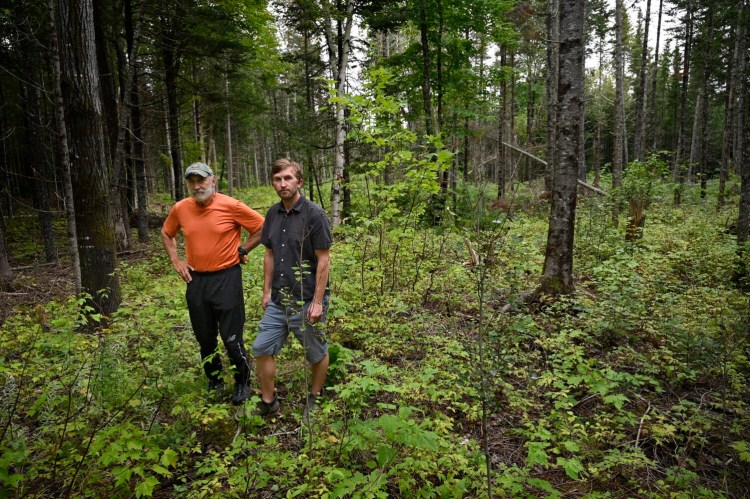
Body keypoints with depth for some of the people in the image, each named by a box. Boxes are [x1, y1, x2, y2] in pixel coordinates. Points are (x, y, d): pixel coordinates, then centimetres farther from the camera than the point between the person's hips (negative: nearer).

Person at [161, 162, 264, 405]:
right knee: (205, 339, 16)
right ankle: (214, 382, 37)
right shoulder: (180, 209, 1)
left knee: (232, 338, 0)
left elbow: (263, 228, -4)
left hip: (227, 278, -4)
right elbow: (166, 234, 20)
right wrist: (176, 260, 8)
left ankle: (243, 383, 22)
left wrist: (241, 251, -4)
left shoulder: (231, 206, -12)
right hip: (195, 280, 4)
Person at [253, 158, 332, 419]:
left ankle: (315, 398, 35)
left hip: (307, 300, -6)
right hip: (278, 300, 6)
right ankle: (268, 402, 27)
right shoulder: (273, 214, 5)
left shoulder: (314, 214, -15)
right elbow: (270, 254, 13)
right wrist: (267, 291, 11)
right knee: (262, 348, 8)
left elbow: (323, 260, -15)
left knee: (316, 353, 11)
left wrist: (317, 302, -16)